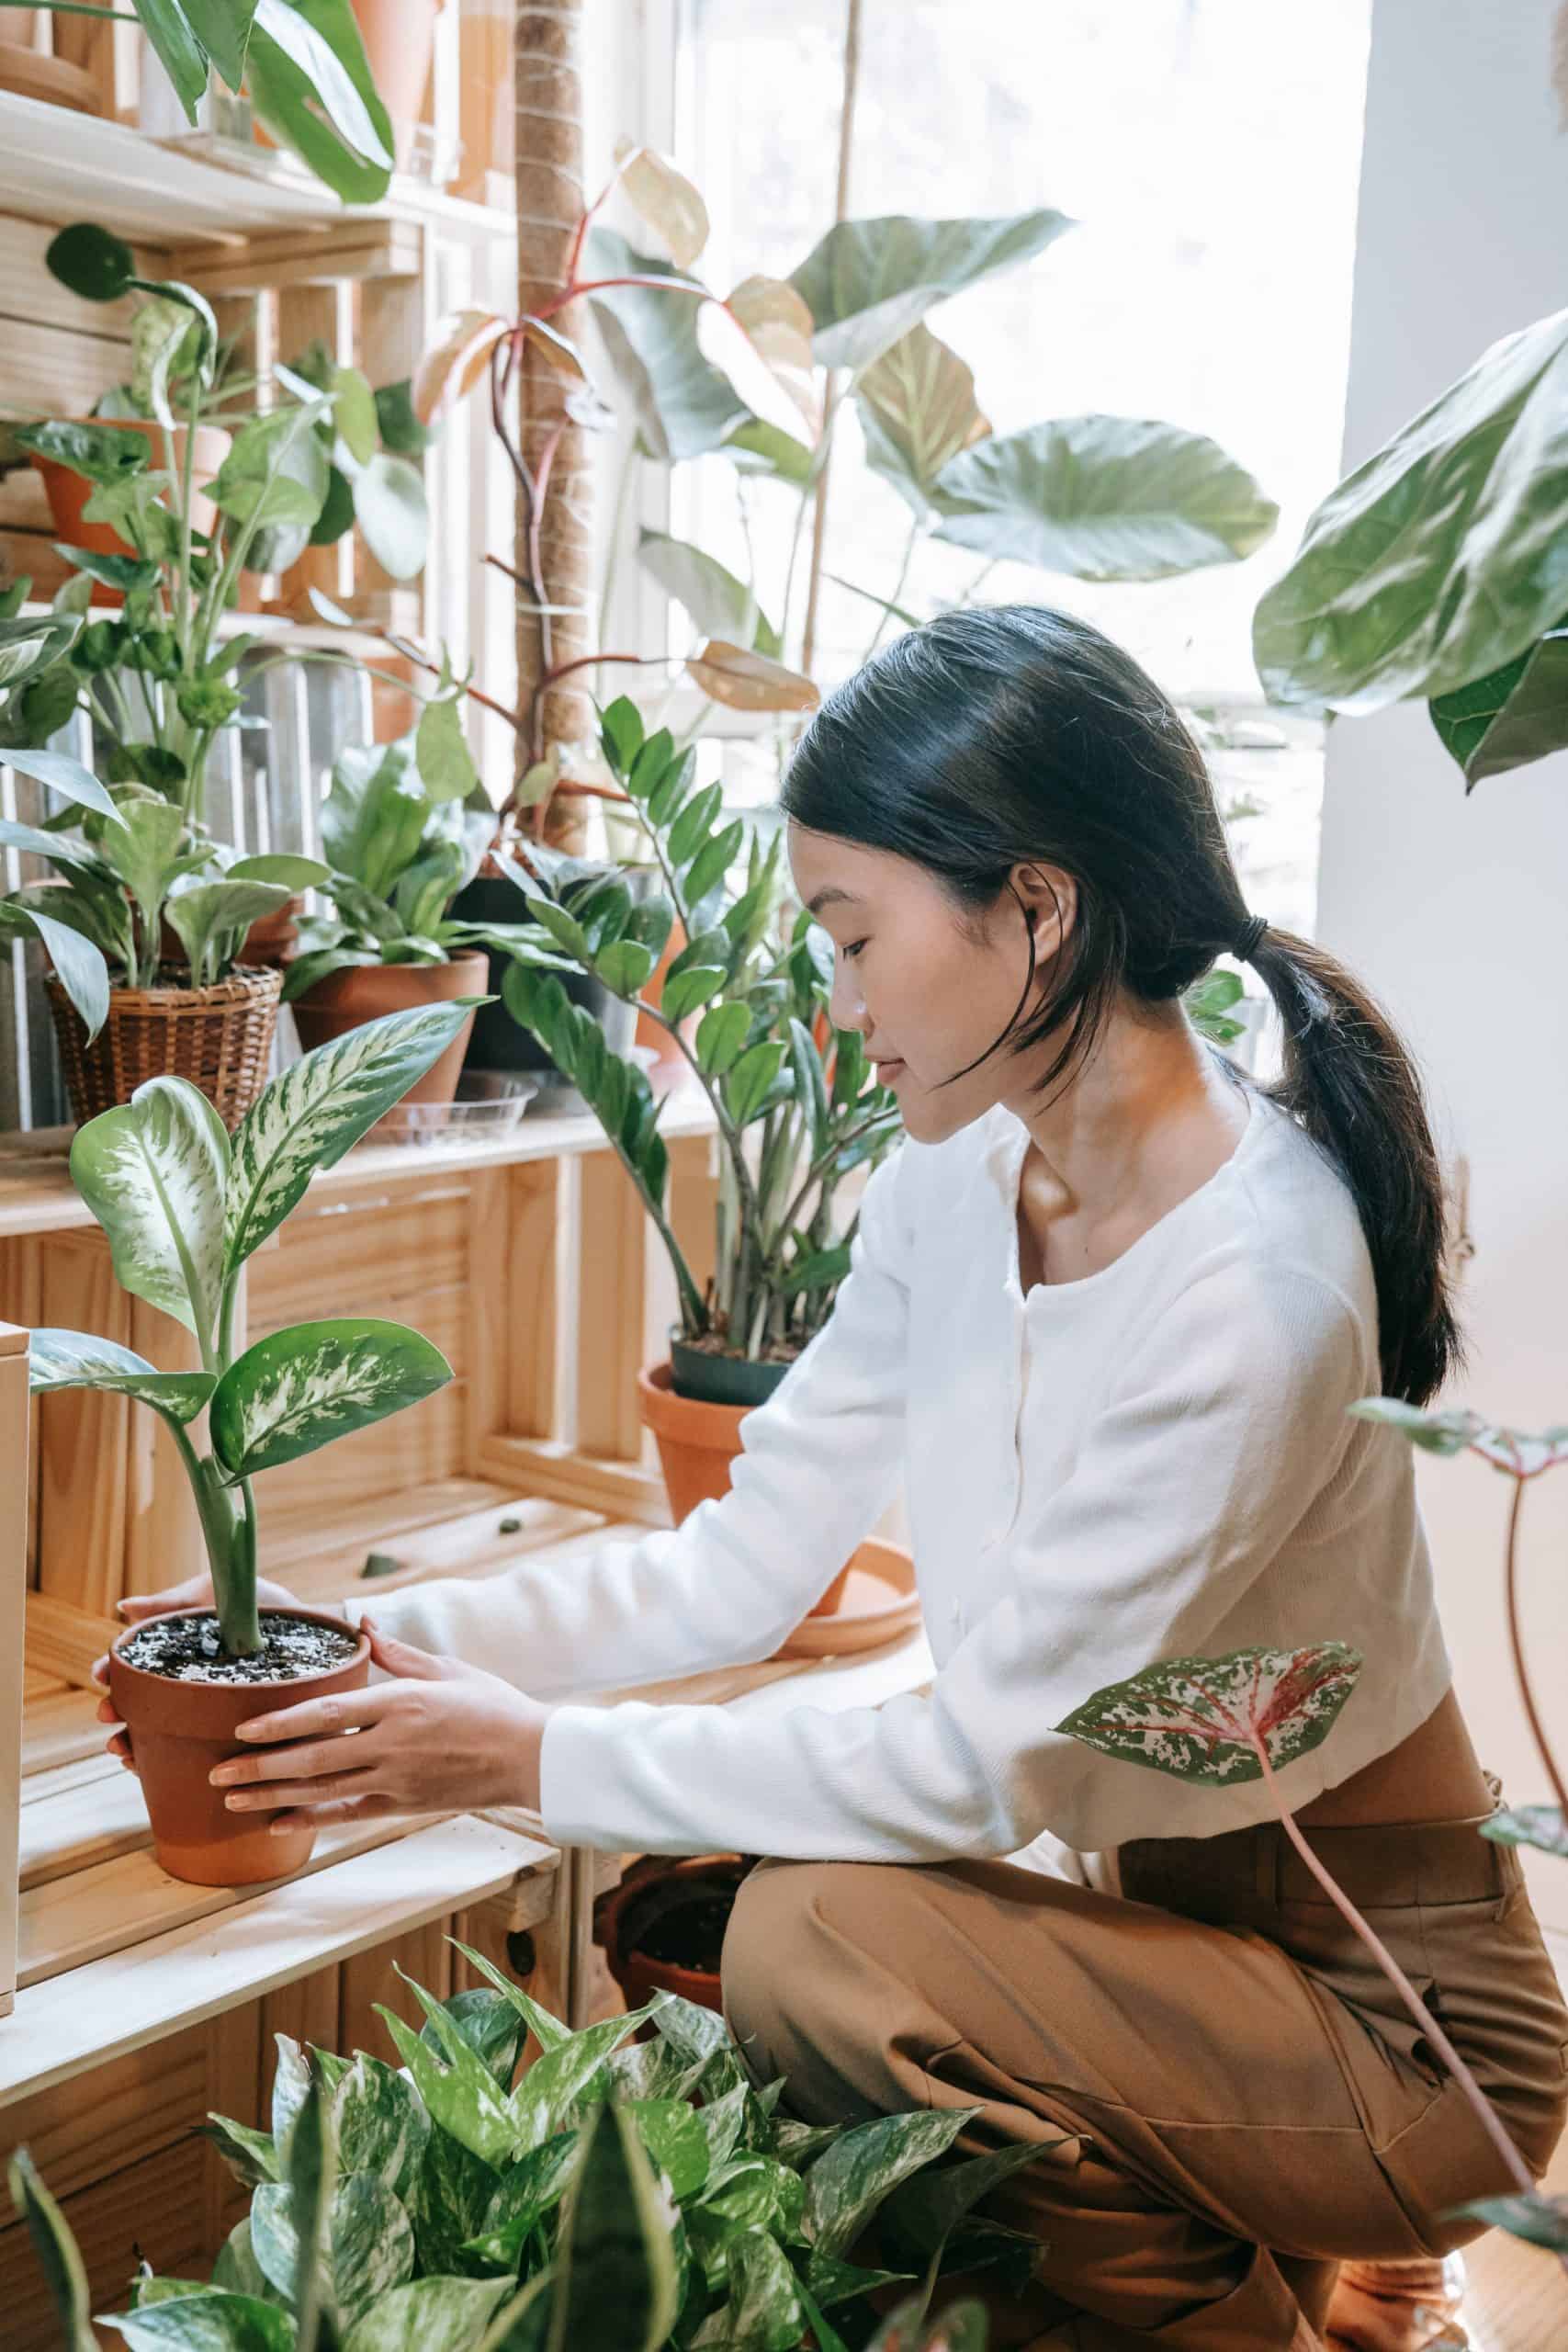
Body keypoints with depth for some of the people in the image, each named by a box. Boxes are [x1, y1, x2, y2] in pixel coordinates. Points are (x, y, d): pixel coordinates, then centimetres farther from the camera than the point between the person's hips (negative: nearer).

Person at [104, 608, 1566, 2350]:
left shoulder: (1250, 1287, -29)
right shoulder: (958, 1182, -4)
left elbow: (987, 1760, -24)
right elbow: (744, 1566, 1)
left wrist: (545, 1757, -18)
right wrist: (382, 1644, -6)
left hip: (1395, 2012, -7)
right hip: (1162, 1903, 8)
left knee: (821, 1939, -25)